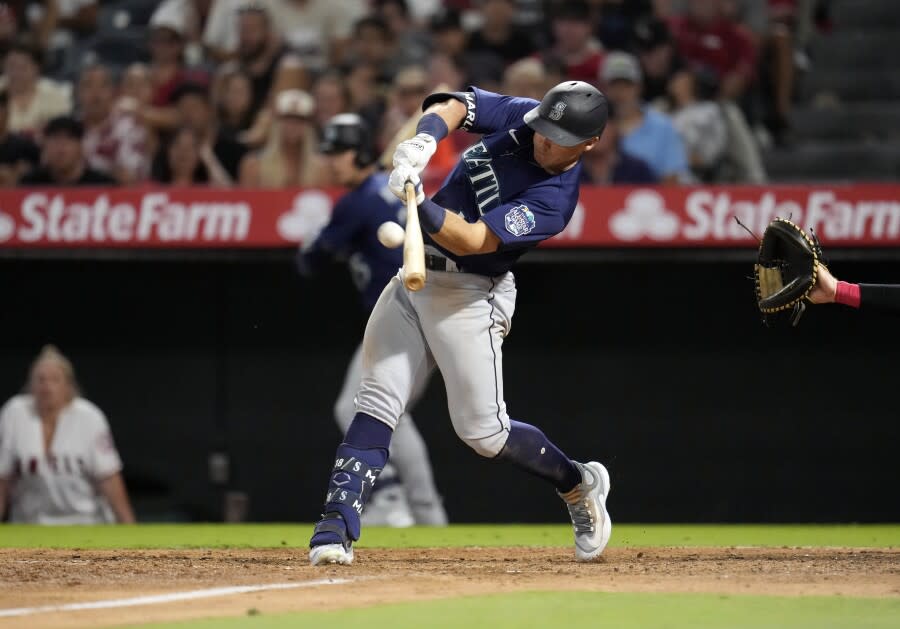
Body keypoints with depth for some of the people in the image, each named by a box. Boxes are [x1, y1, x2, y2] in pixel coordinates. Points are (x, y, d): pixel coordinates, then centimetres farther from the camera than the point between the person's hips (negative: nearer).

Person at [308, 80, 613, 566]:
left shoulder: (554, 198, -21)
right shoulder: (520, 117, -3)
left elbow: (471, 240, -27)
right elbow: (453, 106, -2)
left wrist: (418, 203, -42)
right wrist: (424, 139, -23)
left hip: (468, 297, -6)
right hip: (415, 278, 6)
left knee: (483, 431, -4)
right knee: (377, 402, -6)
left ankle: (578, 484, 22)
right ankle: (336, 527, -12)